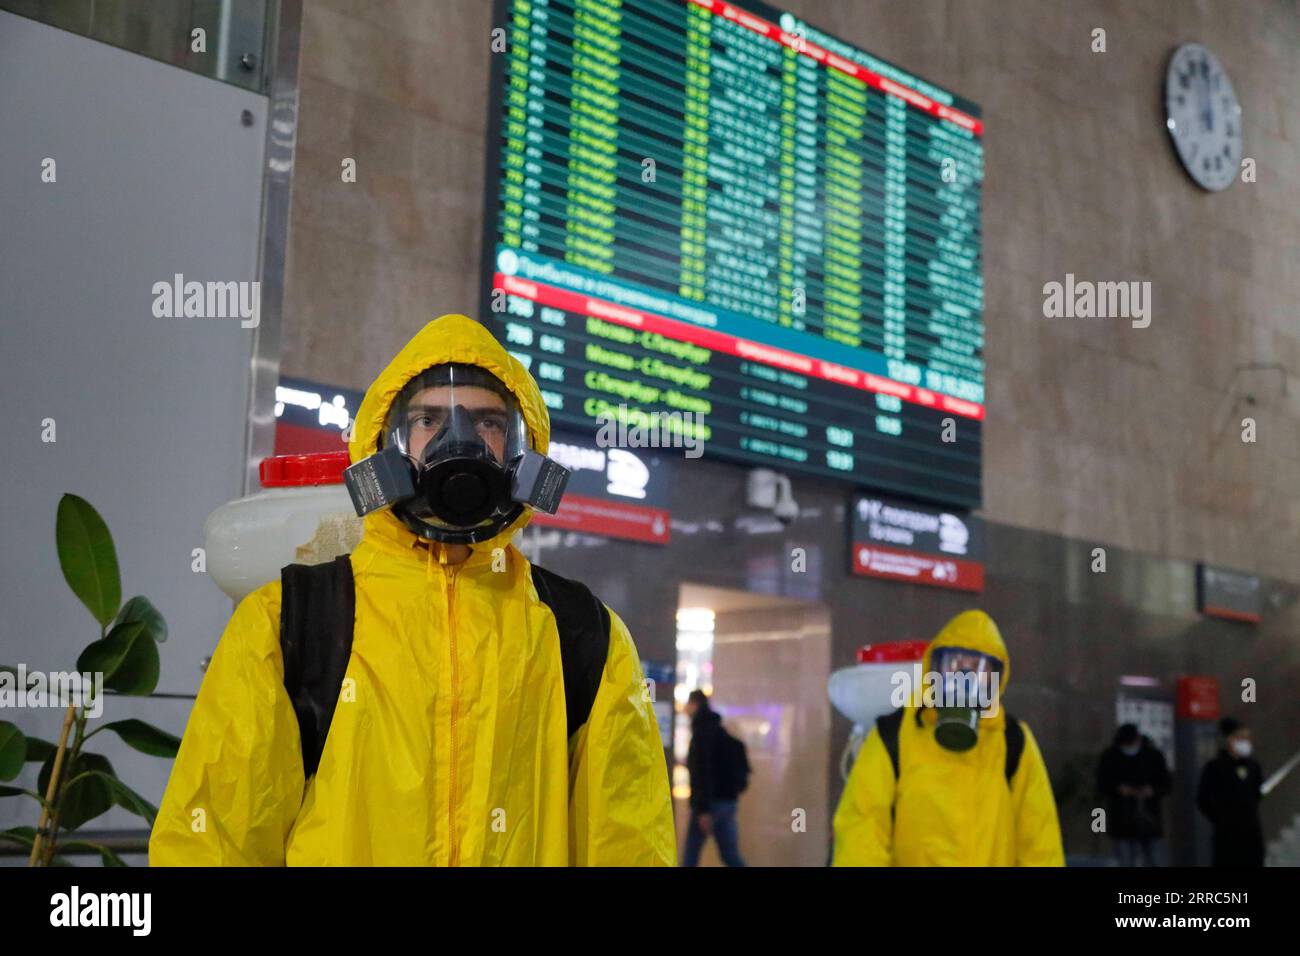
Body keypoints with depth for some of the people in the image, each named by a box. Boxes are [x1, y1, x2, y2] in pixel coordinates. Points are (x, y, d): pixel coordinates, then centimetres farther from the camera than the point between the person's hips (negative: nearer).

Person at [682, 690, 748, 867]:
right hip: (728, 799, 8)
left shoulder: (702, 731, -10)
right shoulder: (718, 729, 17)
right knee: (730, 854, 6)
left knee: (690, 855, -1)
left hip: (713, 800, -8)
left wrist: (703, 809, -22)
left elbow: (703, 771, -18)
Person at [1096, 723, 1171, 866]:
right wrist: (1118, 789, -19)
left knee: (1156, 862, 1)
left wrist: (1153, 790, -16)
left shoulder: (1154, 755, 5)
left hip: (1150, 821, 1)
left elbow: (1167, 784, 5)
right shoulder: (1109, 758, 2)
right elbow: (1101, 786, 1)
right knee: (1127, 863, -2)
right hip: (1122, 824, -1)